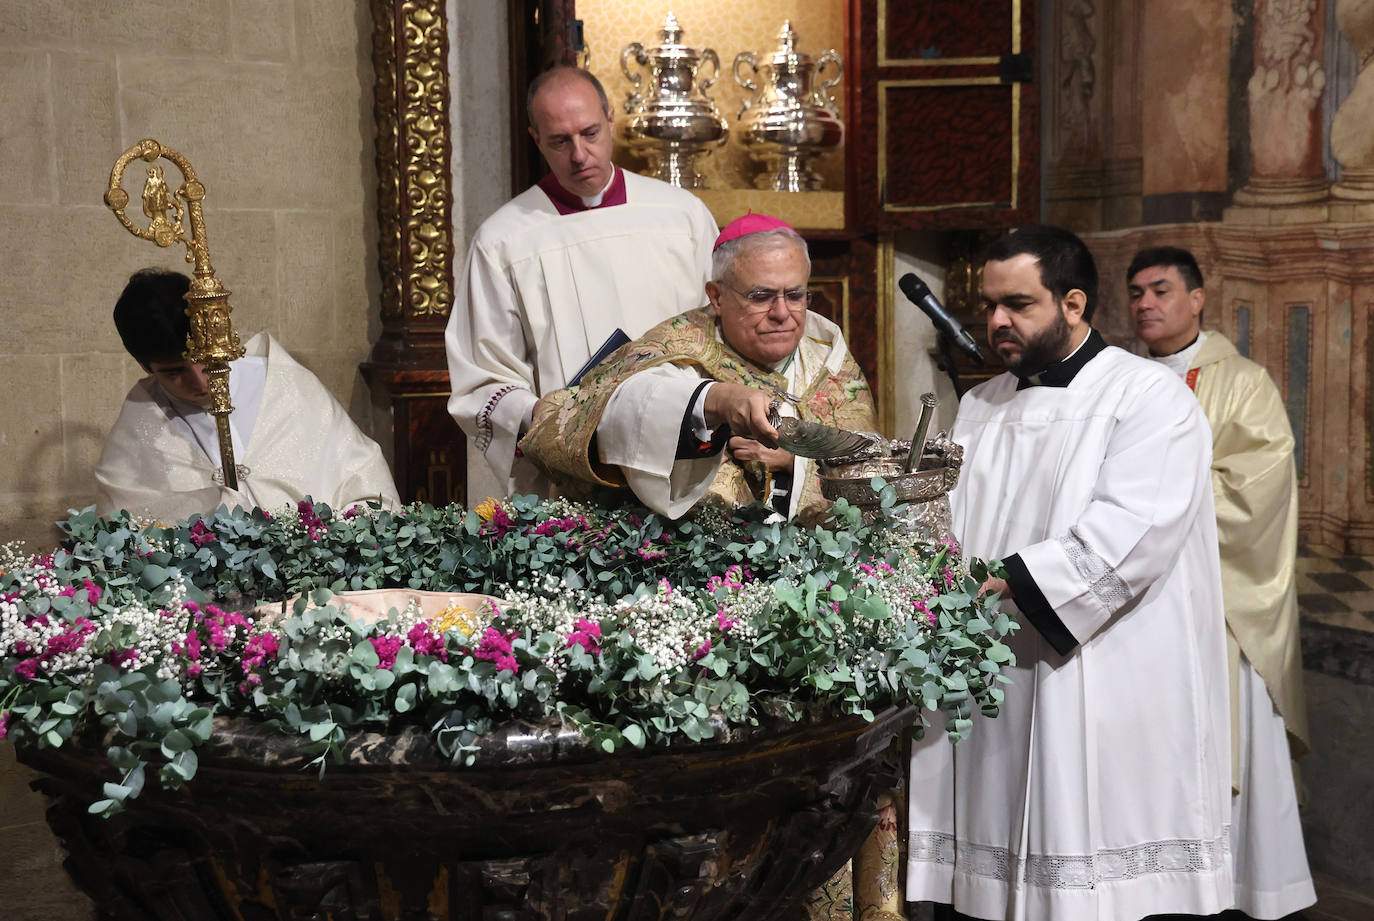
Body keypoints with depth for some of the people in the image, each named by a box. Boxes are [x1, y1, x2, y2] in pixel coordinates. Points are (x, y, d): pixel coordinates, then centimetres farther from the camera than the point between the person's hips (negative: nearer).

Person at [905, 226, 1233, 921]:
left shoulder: (1149, 399, -3)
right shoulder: (978, 409, 18)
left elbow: (1129, 536, -17)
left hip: (1106, 704, -5)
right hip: (989, 697, 6)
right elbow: (943, 524, 12)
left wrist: (1005, 579, -21)